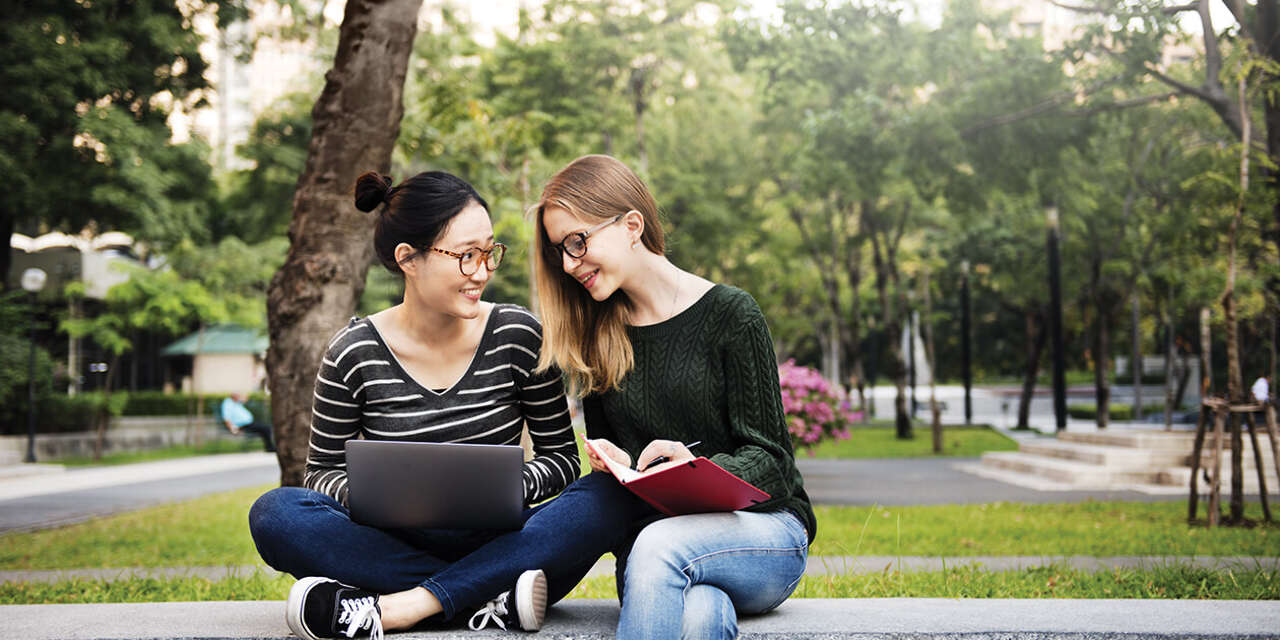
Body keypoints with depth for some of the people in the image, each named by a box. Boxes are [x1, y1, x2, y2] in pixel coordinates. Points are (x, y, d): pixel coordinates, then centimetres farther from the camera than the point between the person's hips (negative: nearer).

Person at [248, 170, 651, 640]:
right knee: (275, 513, -25)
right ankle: (491, 598, -29)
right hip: (398, 544, 0)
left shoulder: (518, 335, -2)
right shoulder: (355, 353, -4)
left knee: (609, 498, -27)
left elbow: (560, 457, 4)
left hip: (499, 544, 1)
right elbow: (324, 469, 5)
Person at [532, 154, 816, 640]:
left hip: (761, 526, -1)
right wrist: (612, 466, -9)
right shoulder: (595, 340, 11)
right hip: (650, 537, 2)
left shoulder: (730, 314, -4)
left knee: (659, 543, -36)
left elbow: (767, 460, -5)